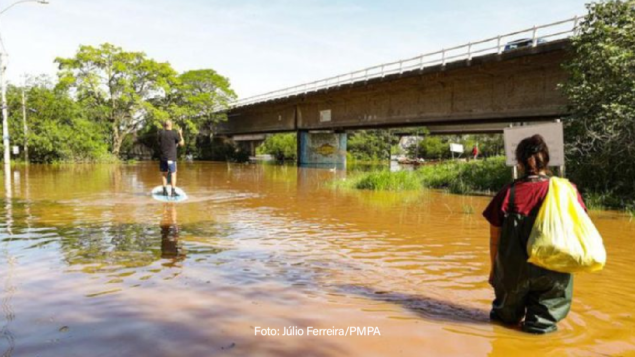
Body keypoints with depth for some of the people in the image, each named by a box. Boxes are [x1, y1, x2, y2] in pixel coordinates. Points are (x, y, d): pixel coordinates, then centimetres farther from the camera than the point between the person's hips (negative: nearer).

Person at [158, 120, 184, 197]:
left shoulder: (161, 133, 2)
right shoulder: (175, 133, -8)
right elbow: (182, 143, 1)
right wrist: (180, 134, 15)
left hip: (162, 157, 4)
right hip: (171, 157, -4)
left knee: (164, 174, 13)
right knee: (173, 174, 0)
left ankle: (165, 191, 14)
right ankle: (173, 192, -6)